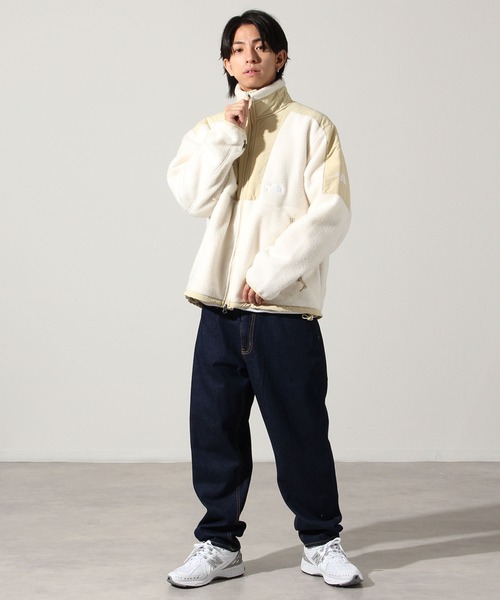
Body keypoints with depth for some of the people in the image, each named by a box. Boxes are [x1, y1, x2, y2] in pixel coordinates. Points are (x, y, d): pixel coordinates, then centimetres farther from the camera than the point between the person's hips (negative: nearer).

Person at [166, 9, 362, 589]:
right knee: (215, 429, 6)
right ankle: (219, 544, 18)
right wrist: (227, 137, -8)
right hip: (221, 305, 4)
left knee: (301, 431, 1)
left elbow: (331, 213, -7)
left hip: (285, 305, -3)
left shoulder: (311, 127, 2)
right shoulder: (211, 130, 15)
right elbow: (192, 197, 0)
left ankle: (321, 542, 17)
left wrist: (271, 271, -12)